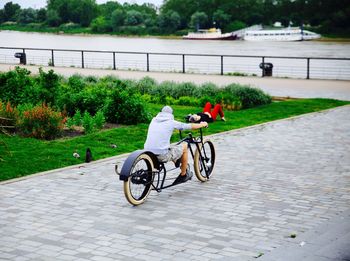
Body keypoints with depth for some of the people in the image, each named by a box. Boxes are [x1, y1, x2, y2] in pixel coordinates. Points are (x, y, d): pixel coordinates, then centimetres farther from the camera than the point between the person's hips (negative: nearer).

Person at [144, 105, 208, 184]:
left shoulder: (154, 120, 13)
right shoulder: (171, 122, -1)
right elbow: (191, 126, 11)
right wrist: (202, 124, 32)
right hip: (163, 156, -5)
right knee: (184, 146, 19)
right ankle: (183, 175, 30)